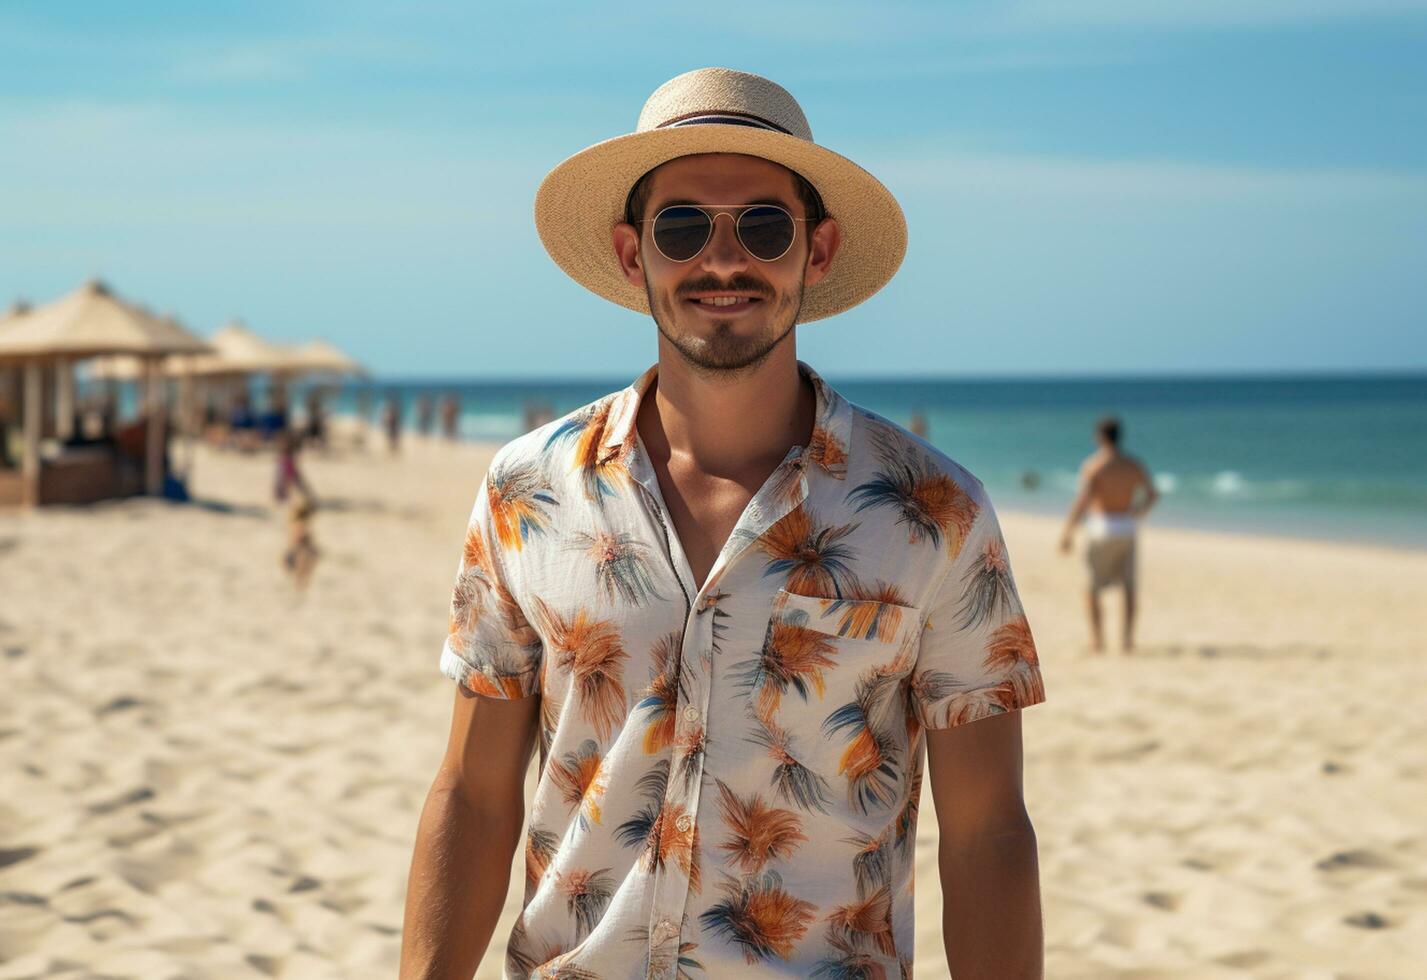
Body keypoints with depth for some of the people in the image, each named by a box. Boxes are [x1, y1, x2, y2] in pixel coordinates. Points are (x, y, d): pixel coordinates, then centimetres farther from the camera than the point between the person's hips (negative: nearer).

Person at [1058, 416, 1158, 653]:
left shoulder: (1093, 465, -11)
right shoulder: (1134, 465, 4)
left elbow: (1082, 500, -19)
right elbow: (1152, 495, 12)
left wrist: (1068, 531, -15)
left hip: (1100, 527, -4)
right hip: (1127, 528, 4)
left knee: (1092, 585, 6)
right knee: (1128, 584, 12)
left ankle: (1097, 639, 0)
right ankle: (1128, 636, 8)